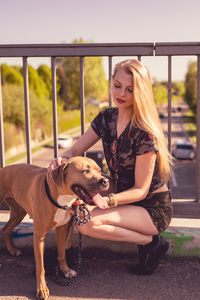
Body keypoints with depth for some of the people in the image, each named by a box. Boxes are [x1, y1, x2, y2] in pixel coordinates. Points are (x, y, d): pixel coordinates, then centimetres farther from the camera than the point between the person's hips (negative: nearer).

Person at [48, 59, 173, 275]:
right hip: (123, 195, 7)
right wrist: (61, 160, -25)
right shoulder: (107, 118, -4)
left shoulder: (144, 133, -24)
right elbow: (75, 151, -2)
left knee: (88, 222, -26)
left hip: (153, 207, -7)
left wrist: (108, 200, -37)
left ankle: (152, 242, -6)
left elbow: (140, 190, -20)